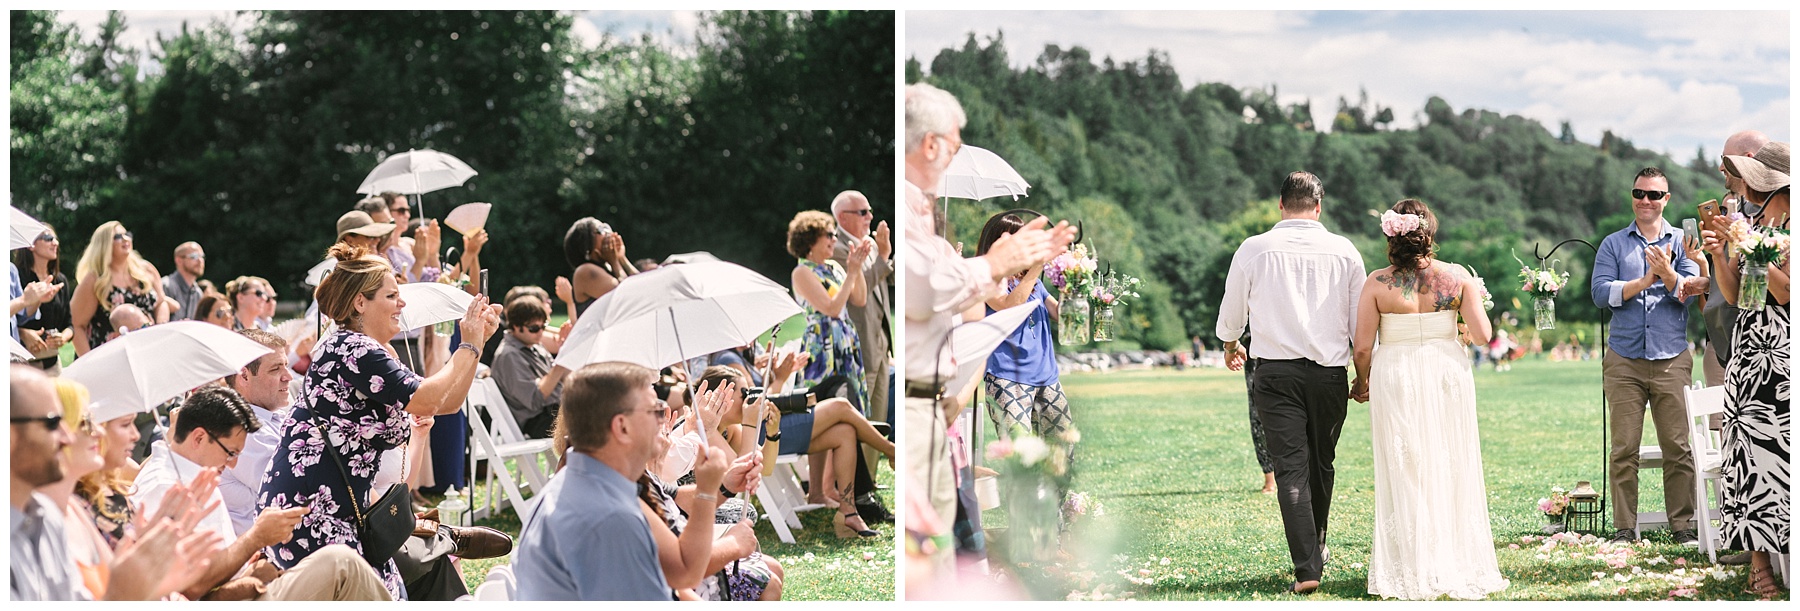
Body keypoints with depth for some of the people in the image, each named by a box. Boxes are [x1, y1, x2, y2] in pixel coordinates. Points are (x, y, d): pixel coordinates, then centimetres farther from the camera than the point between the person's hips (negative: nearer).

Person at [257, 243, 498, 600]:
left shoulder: (372, 354, 19)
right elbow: (426, 400, -22)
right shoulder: (349, 349, -14)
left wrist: (477, 340, 11)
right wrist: (470, 346, -9)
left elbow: (447, 403, 21)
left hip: (343, 514, 11)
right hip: (305, 509, -11)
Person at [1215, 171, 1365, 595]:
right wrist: (1364, 374, 19)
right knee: (1322, 464, 18)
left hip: (1275, 371, -2)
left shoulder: (1254, 249, -1)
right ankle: (1316, 548, 36)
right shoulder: (1344, 251, 2)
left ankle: (1306, 567, -12)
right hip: (1329, 371, 2)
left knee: (1291, 468, -3)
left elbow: (1232, 311, 13)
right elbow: (1360, 320, 6)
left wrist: (1230, 346, 34)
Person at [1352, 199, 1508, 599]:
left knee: (1405, 476, 5)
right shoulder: (1456, 277, -4)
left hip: (1395, 379, -1)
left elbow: (1362, 348, -6)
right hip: (1447, 375, 1)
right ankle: (1458, 567, 16)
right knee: (1452, 472, 11)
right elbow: (1482, 335, -4)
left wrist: (1364, 383, 12)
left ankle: (1413, 573, 7)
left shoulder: (1377, 284, -8)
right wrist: (1475, 301, 16)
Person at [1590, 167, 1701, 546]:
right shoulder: (1613, 245, 12)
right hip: (1624, 361, 0)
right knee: (1624, 449, -3)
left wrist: (1667, 274, -19)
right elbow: (1601, 292, -1)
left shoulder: (1682, 241, 10)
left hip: (1672, 359, 0)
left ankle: (1683, 525, 5)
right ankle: (1624, 527, 2)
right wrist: (1644, 282, -11)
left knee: (1678, 446, -2)